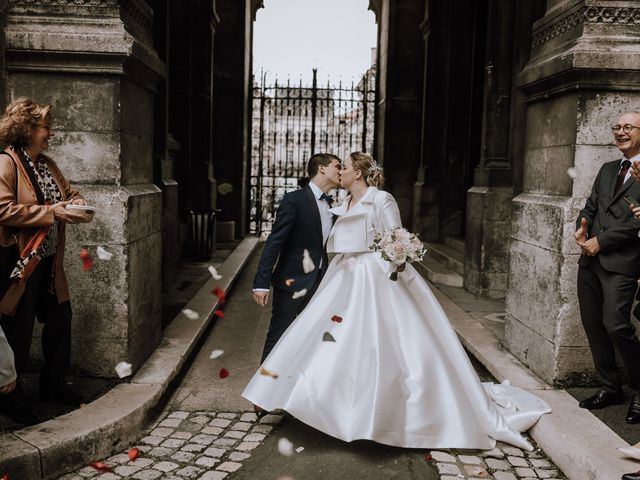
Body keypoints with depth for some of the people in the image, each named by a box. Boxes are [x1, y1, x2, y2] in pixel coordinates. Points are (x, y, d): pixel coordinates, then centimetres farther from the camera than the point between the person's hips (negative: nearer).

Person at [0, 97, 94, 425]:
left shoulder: (47, 164, 13)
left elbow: (69, 193, 21)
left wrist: (77, 204, -3)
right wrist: (51, 212, -22)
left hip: (49, 263, 9)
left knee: (60, 320, 15)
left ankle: (53, 386, 32)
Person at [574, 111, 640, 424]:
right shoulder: (607, 170, 19)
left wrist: (601, 241, -13)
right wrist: (581, 228, -3)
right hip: (591, 260, 7)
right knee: (593, 325, 10)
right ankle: (610, 388, 24)